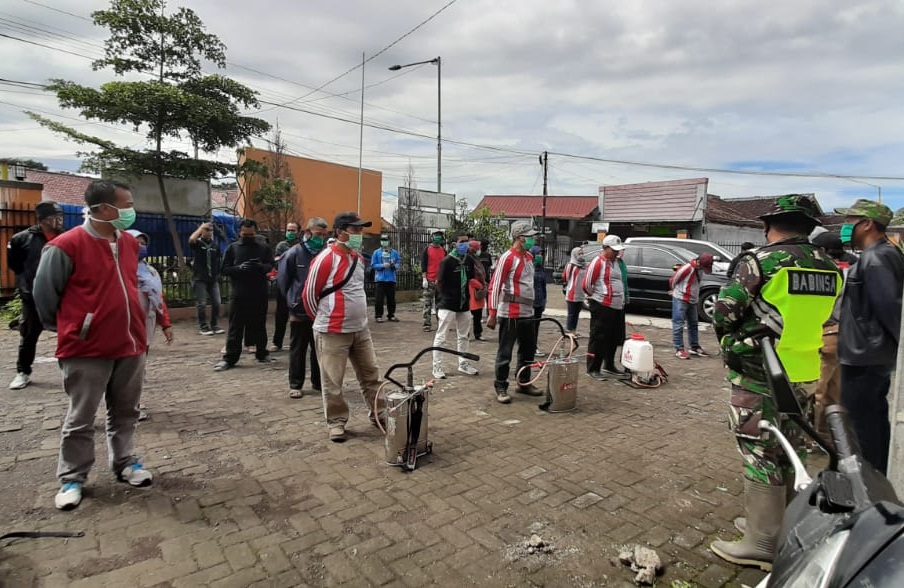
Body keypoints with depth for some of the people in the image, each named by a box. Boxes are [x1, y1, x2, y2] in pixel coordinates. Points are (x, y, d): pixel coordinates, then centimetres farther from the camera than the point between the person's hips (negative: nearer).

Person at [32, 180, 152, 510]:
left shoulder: (130, 243, 6)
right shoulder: (66, 246, -15)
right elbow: (43, 293, -4)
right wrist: (65, 329, 7)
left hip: (130, 346, 6)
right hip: (86, 351, -5)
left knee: (125, 412, 16)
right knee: (80, 419, 8)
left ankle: (124, 463, 31)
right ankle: (72, 478, 24)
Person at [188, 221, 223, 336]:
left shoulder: (215, 244, 10)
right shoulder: (198, 242, -1)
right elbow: (191, 240, -25)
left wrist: (218, 275, 11)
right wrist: (201, 227, -16)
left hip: (213, 278, 4)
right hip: (200, 278, -4)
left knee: (217, 302, 2)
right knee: (201, 303, -1)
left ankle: (214, 325, 14)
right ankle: (203, 327, 9)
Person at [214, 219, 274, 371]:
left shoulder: (264, 247, 6)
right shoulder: (232, 248, 6)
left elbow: (271, 266, -4)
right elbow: (224, 269, 2)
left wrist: (260, 266, -26)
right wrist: (239, 268, -17)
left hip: (260, 294, 1)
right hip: (239, 295, 0)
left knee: (260, 326, 13)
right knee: (235, 328, 3)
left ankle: (262, 354, 26)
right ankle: (230, 358, 9)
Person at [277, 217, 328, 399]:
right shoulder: (293, 253, -7)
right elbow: (282, 281, 0)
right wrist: (292, 301, 5)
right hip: (299, 311, -3)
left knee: (320, 348, 11)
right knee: (298, 349, 8)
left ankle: (318, 382, 26)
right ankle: (295, 385, 19)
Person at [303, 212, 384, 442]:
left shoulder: (359, 258, 8)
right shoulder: (326, 259, -17)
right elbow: (309, 295, -9)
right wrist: (324, 319, 3)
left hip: (360, 329, 7)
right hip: (333, 333, -7)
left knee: (371, 373, 15)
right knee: (333, 381, 5)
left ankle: (378, 414, 29)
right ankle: (336, 422, 21)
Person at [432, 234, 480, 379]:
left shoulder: (470, 260, 4)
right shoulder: (447, 261, -13)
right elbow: (439, 282, -9)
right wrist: (445, 297, -1)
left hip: (464, 305, 6)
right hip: (448, 305, -6)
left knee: (464, 336, 16)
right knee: (440, 337, -2)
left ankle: (463, 364, 29)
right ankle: (437, 367, 7)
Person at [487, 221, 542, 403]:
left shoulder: (529, 257, 12)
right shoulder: (507, 258, -14)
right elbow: (495, 286, -15)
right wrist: (493, 313, -17)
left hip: (527, 313, 9)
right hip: (510, 314, -9)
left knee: (529, 350, 17)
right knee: (505, 352, 1)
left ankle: (524, 383, 32)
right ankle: (501, 388, 12)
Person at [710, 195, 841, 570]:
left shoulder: (760, 261, -13)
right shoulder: (829, 268, 7)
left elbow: (724, 313, -12)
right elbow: (829, 320, 14)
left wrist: (730, 344, 7)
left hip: (759, 376, -7)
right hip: (806, 377, 7)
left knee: (760, 455, 2)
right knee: (790, 452, 20)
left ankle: (762, 543, 11)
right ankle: (783, 526, 36)